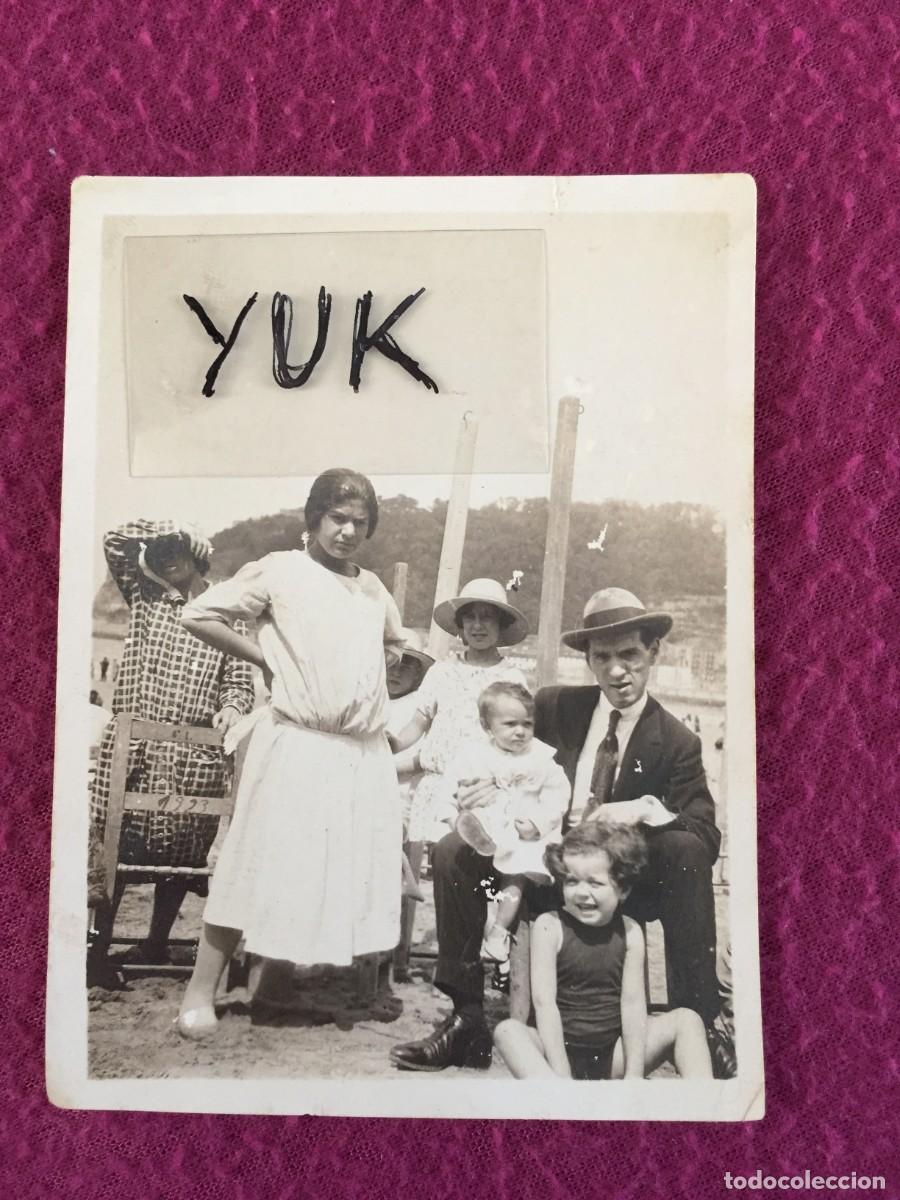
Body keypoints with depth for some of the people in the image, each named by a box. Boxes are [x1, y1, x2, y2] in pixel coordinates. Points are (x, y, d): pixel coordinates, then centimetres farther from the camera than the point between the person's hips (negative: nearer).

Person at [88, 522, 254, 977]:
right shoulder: (145, 598, 13)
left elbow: (239, 678, 7)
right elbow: (116, 540, 4)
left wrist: (231, 707, -13)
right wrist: (168, 529, 2)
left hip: (195, 752, 0)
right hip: (133, 743, 1)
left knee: (181, 848, 6)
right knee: (113, 842, -3)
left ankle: (157, 942, 23)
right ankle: (99, 947, 5)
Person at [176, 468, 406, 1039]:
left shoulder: (374, 588, 14)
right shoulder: (280, 569, -2)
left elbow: (395, 644, 33)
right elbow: (199, 614, -4)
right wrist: (265, 657, -4)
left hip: (367, 752, 6)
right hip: (297, 745, -6)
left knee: (352, 873, 10)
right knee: (265, 865, -3)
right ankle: (202, 990, 9)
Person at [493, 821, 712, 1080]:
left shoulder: (630, 932, 0)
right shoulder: (549, 926, -8)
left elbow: (633, 1002, -5)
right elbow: (544, 1002, -14)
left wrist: (634, 1073, -15)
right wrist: (561, 1076, -21)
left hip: (611, 1056, 3)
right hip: (561, 1052, -2)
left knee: (686, 1020, -12)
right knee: (507, 1031, -31)